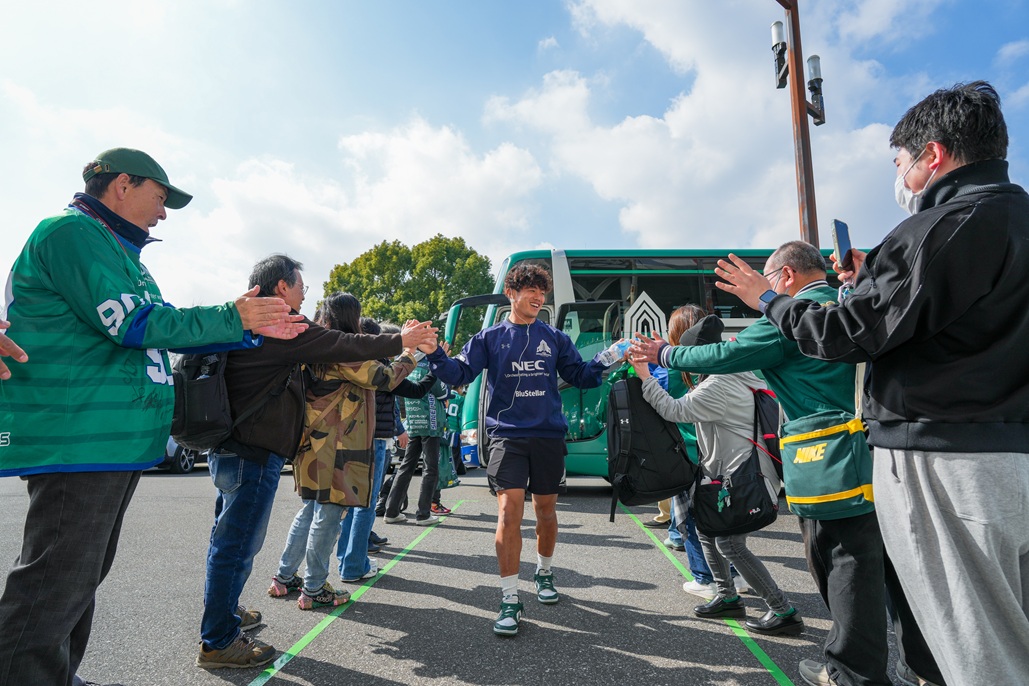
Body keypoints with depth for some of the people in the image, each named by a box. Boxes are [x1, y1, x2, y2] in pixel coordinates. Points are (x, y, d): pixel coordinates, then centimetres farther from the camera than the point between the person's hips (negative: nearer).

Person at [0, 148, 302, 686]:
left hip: (119, 439, 10)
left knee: (82, 575, 18)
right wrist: (233, 317, -11)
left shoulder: (120, 252, 20)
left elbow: (163, 331, 21)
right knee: (57, 583, -4)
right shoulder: (70, 232, -10)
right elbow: (133, 323, -20)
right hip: (77, 436, -10)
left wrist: (253, 330, 16)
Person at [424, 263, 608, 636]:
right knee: (509, 513, -13)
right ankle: (510, 600, 1)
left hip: (549, 436, 2)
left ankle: (544, 572, 41)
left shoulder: (555, 338, 8)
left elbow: (580, 375, 8)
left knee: (546, 511, 14)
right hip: (507, 436, -2)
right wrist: (435, 354, -20)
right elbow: (460, 373, -3)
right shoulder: (490, 338, 4)